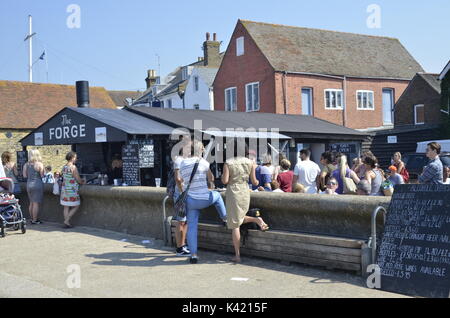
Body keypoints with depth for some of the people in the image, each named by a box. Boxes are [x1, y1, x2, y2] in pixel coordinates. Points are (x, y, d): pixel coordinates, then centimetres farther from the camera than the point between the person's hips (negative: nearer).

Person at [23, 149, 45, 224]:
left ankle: (32, 218, 24)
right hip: (37, 184, -5)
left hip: (29, 184, 5)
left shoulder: (26, 164, 3)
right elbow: (42, 175, -9)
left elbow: (24, 175, 3)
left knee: (31, 203, 16)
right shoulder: (39, 164, -10)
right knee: (36, 203, -1)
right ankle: (35, 220, 1)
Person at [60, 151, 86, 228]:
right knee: (76, 206, 4)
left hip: (64, 189, 7)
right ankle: (66, 221, -2)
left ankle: (66, 223, 12)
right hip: (72, 190, -7)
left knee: (66, 207, 10)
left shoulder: (64, 167, 8)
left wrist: (80, 181, 21)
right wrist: (83, 182, 11)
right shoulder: (73, 167, -14)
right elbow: (78, 179, -12)